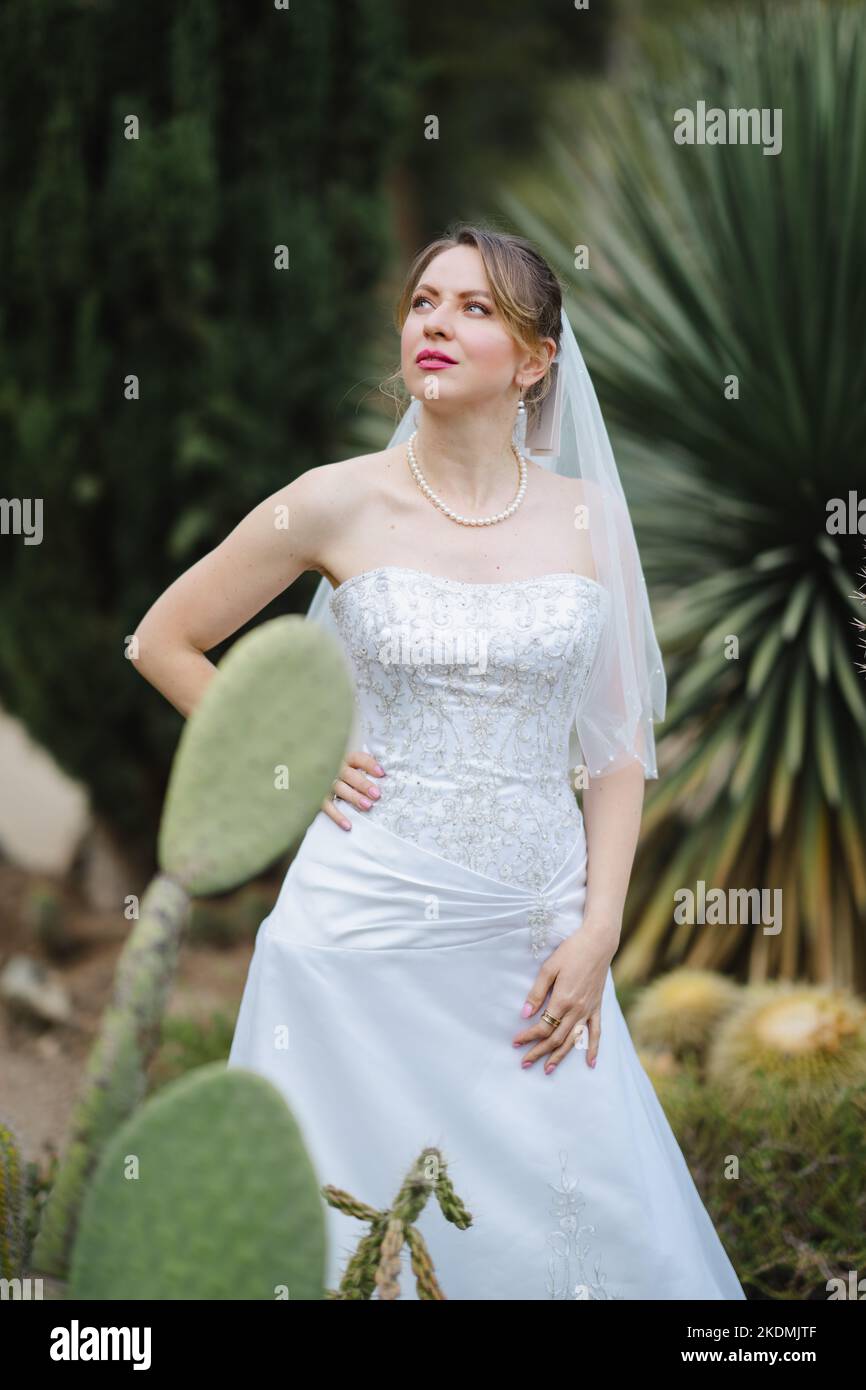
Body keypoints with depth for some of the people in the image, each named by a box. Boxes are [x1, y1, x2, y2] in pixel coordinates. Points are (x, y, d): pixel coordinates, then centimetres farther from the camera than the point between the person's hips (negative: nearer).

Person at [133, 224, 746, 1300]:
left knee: (574, 1225, 2)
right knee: (369, 1225, 2)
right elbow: (165, 642, 9)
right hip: (372, 921, -2)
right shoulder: (339, 504, -2)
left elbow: (618, 744, 6)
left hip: (536, 937, 2)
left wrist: (598, 931, -3)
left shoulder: (588, 516, 4)